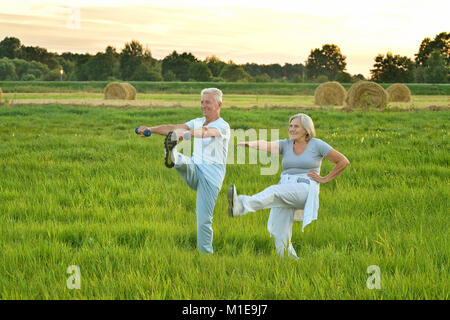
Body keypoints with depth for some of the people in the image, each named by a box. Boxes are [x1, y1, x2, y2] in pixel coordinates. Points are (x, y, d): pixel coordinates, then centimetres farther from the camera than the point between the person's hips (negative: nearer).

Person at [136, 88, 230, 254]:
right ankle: (173, 157, -64)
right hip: (194, 171, 5)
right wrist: (150, 129, -12)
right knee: (183, 161, -29)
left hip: (211, 176, -5)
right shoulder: (198, 122, 16)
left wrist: (186, 132, -49)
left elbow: (206, 132, -29)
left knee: (204, 220, -8)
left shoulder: (223, 126, -6)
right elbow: (172, 128, 4)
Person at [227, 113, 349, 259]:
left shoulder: (317, 144, 5)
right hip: (285, 196, 6)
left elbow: (344, 161, 7)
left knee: (274, 191, -35)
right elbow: (266, 145, -6)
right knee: (279, 235, -10)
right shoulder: (285, 145, 14)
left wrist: (325, 179, 2)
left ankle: (241, 206, -59)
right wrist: (249, 144, -28)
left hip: (304, 191, -6)